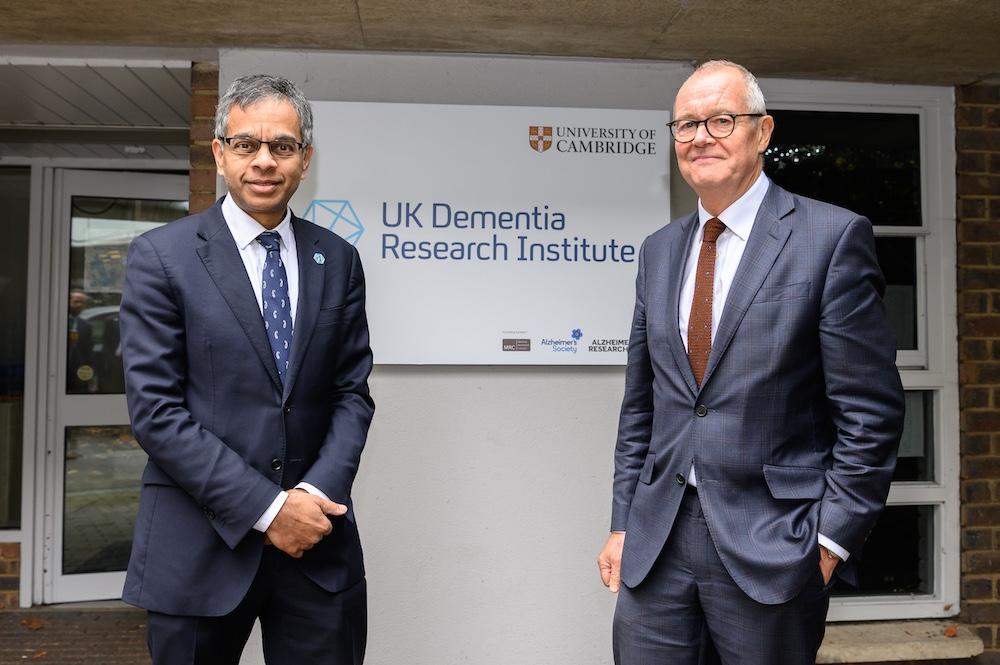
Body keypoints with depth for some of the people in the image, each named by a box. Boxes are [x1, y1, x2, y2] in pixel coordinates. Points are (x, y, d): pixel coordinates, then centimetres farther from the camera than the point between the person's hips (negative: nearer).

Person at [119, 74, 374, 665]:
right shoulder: (161, 256, -5)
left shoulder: (338, 260, 5)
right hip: (200, 542, -2)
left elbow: (353, 392, 4)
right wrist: (266, 507, -14)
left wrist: (316, 493, -11)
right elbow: (155, 410, -10)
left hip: (315, 535, 3)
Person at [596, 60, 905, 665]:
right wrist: (623, 523, 8)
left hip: (771, 547, -4)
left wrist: (830, 540, -9)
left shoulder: (832, 237, -7)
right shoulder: (658, 251, 9)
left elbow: (871, 411, -8)